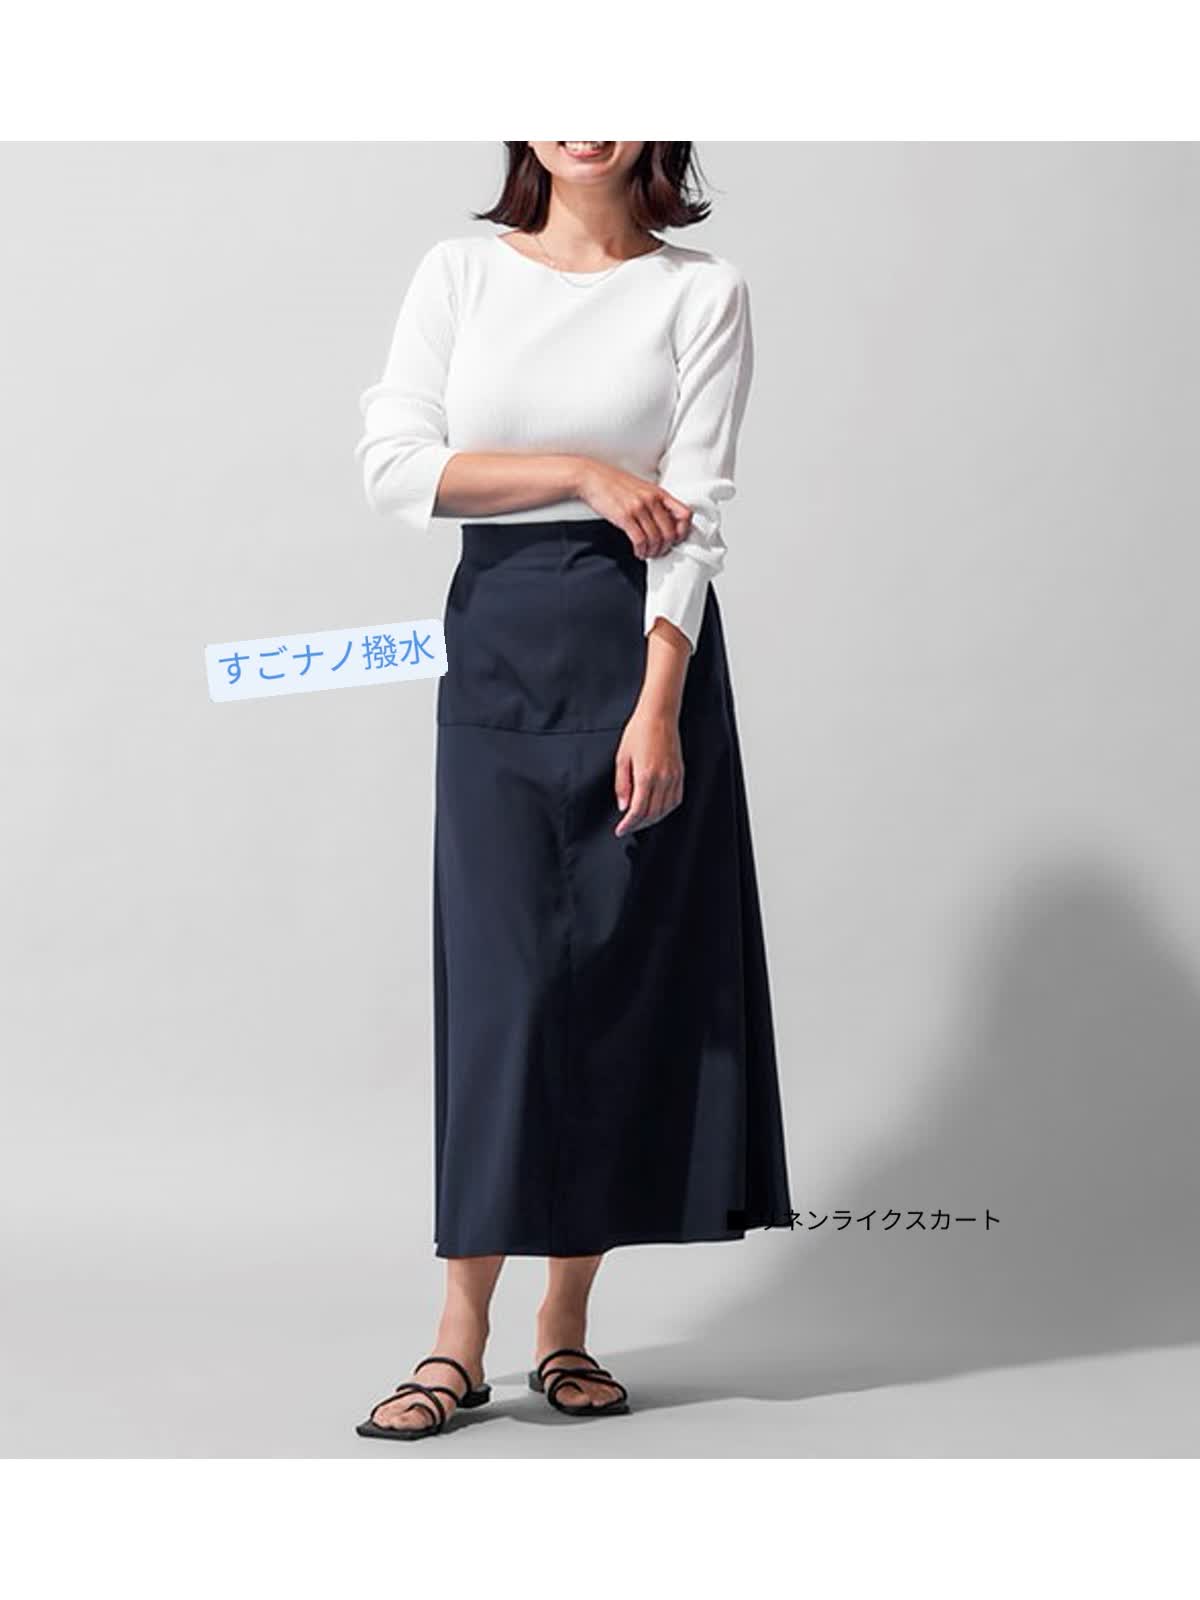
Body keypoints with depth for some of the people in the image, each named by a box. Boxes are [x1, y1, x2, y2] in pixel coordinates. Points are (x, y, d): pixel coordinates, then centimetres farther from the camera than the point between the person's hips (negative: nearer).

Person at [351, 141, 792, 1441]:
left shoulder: (702, 293, 2)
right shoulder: (460, 272, 7)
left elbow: (692, 513, -6)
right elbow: (393, 466, -2)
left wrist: (658, 708, -15)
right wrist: (581, 472, -10)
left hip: (647, 641, 0)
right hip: (497, 646, 1)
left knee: (626, 978, 1)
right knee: (502, 979, -4)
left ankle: (566, 1325, 12)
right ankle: (462, 1336, 2)